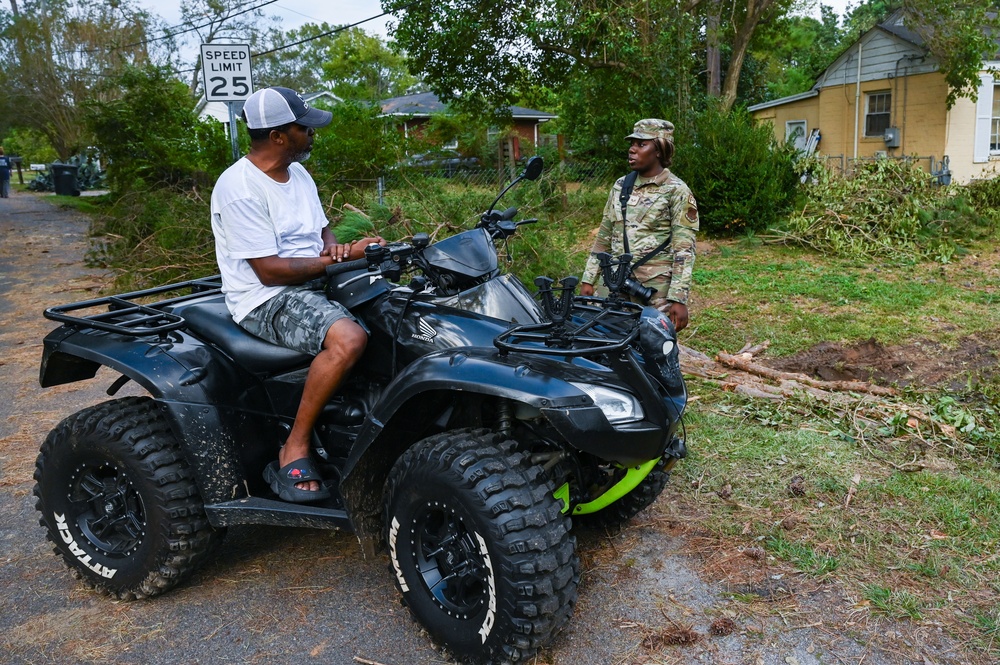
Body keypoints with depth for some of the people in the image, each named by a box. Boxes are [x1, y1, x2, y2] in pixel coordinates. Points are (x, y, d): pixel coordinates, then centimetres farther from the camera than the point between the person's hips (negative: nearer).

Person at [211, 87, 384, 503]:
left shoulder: (298, 174, 13)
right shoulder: (238, 187, -15)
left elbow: (322, 230, 21)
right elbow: (269, 270, -19)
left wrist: (334, 246, -4)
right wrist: (340, 259, -15)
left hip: (314, 286, 9)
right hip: (266, 301, -9)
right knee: (348, 339, -34)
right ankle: (293, 453, -22)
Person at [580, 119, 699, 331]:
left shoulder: (677, 191, -4)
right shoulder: (620, 186, 13)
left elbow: (684, 250, -9)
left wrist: (679, 298, -16)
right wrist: (588, 280, 12)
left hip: (655, 290, -5)